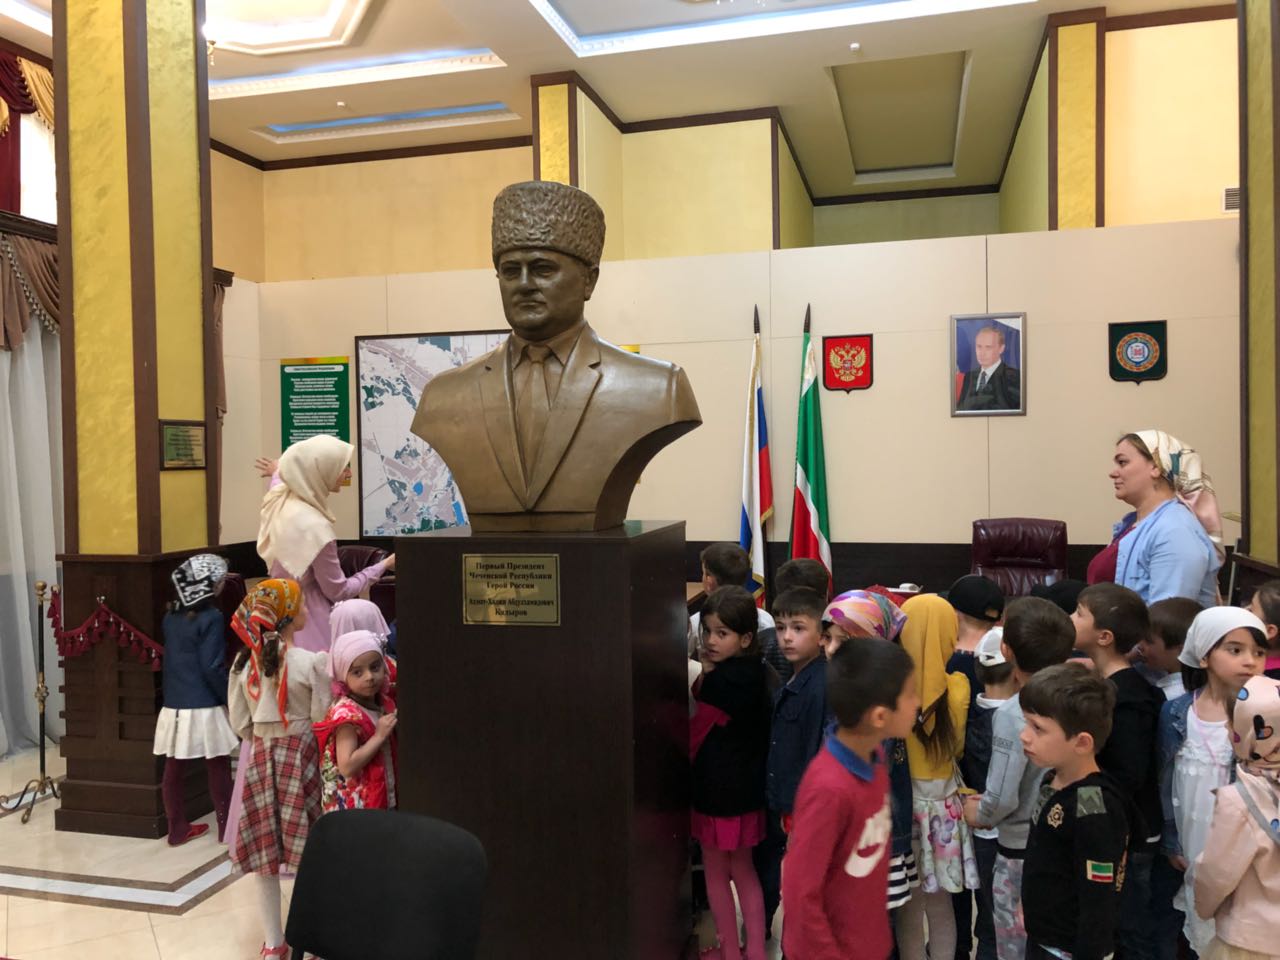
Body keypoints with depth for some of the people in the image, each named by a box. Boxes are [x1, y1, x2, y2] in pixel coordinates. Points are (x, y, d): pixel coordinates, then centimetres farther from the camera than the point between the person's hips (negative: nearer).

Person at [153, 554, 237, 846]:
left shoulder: (170, 617, 6)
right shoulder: (211, 618, -14)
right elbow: (212, 667, -16)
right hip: (204, 708, -6)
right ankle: (227, 827, 16)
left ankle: (178, 829, 22)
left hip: (173, 706, 6)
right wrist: (230, 699, -8)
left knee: (173, 770, 12)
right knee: (218, 768, 6)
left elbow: (169, 658, 15)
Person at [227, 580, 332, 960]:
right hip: (301, 756, -4)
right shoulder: (313, 662, -14)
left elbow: (240, 724, 5)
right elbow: (323, 721, -10)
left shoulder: (244, 663, -1)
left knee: (265, 854, 10)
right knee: (307, 854, 5)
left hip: (260, 758, 4)